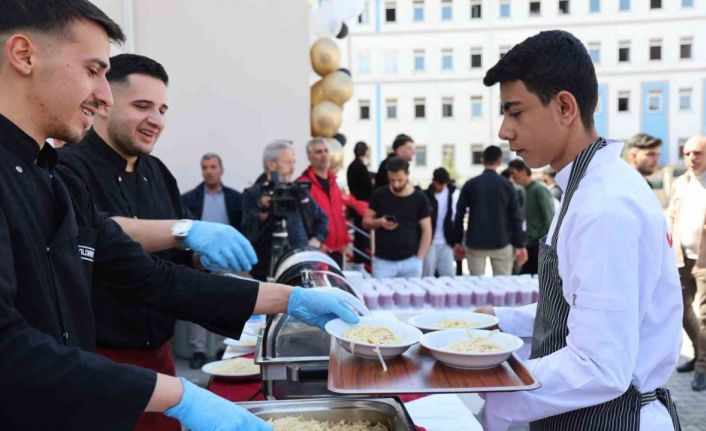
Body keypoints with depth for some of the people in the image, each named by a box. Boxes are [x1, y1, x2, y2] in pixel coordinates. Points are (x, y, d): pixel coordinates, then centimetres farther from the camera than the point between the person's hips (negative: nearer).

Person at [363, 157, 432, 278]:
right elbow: (366, 222, 7)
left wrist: (419, 258, -5)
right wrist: (379, 222, -14)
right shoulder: (379, 195, 1)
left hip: (410, 261, 0)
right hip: (383, 261, 0)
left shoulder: (419, 198, 0)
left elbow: (426, 230, 3)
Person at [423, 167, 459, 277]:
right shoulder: (425, 196, -8)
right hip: (429, 243, -3)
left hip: (447, 244, 3)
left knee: (449, 277, 8)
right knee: (427, 277, 6)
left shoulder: (454, 194, 1)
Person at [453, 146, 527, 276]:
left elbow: (459, 215, 0)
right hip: (501, 243, 0)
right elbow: (516, 217, -2)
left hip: (475, 243, 1)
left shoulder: (470, 184, 2)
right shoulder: (506, 185, 0)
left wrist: (457, 241, 7)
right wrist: (520, 245, 0)